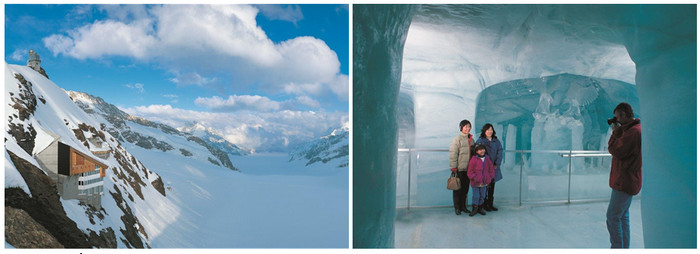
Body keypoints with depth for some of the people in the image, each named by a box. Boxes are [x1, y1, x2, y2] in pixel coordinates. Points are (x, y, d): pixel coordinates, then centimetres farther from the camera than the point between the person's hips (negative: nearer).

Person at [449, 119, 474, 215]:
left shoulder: (471, 139, 12)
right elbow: (453, 154, -12)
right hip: (459, 169, -6)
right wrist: (453, 167, -15)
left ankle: (463, 206, 25)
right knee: (458, 188, 1)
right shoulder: (457, 139, -9)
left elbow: (473, 153, 18)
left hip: (468, 169, 6)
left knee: (465, 188, 13)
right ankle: (457, 207, 11)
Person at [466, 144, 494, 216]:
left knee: (482, 196, 14)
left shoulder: (487, 159, 4)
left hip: (484, 183, 4)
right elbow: (470, 172, -8)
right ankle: (474, 209, 16)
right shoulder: (474, 159, -10)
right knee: (475, 196, 2)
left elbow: (491, 169, 12)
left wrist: (490, 178, 3)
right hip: (475, 183, -4)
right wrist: (474, 178, -15)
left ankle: (480, 208, 28)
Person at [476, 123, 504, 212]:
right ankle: (484, 204, 9)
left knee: (492, 185, 9)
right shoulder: (480, 140, -4)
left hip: (494, 167, 4)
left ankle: (490, 204, 19)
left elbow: (500, 152, 4)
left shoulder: (496, 141, 9)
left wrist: (496, 164, -7)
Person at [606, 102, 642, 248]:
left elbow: (615, 150, -21)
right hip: (627, 182, 11)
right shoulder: (633, 129, 14)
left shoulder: (634, 131, -19)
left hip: (624, 183, -11)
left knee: (613, 217, -7)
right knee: (623, 216, 17)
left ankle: (617, 248, -2)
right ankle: (624, 247, 27)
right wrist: (618, 132, 7)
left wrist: (616, 132, -8)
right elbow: (620, 148, 16)